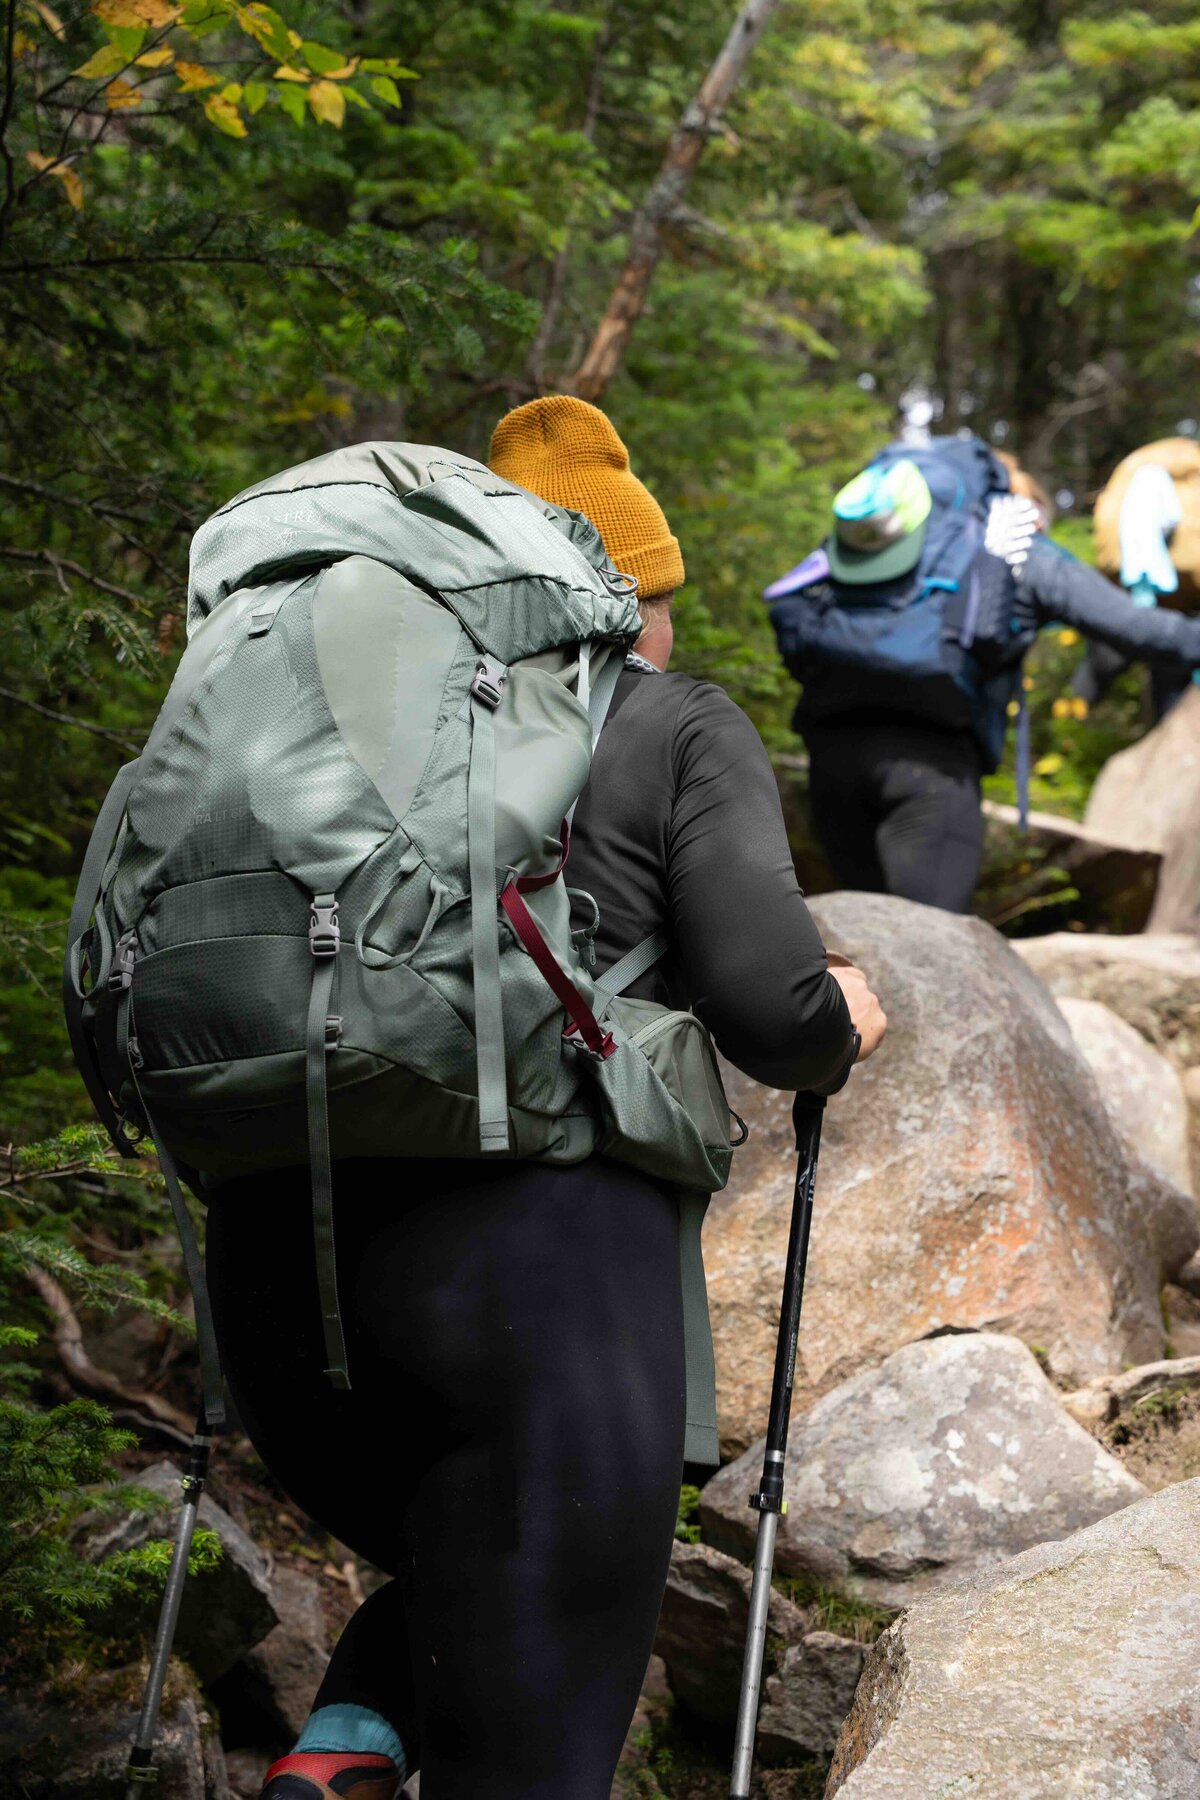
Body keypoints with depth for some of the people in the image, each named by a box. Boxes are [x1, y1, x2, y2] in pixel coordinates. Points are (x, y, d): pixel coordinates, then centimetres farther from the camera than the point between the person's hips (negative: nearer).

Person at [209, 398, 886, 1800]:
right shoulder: (682, 730, 7)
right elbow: (768, 1003, -5)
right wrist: (838, 1030, 16)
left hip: (275, 1257, 5)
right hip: (530, 1257, -5)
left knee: (456, 1588, 30)